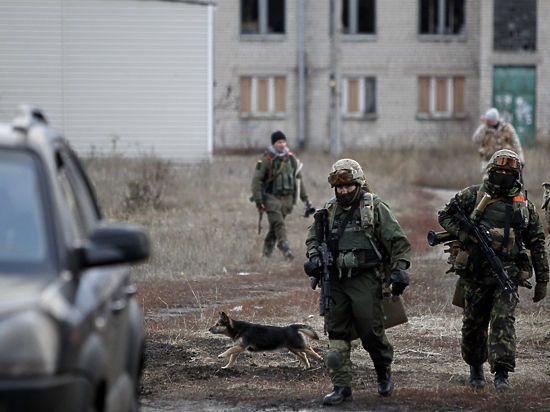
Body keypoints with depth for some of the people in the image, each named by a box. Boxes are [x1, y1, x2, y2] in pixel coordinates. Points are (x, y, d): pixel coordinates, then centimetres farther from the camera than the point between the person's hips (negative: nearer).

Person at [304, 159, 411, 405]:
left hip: (365, 280, -4)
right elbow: (313, 236, 23)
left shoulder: (375, 208, -2)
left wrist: (399, 270, -10)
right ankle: (341, 386, 4)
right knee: (337, 333, 1)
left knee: (371, 330, -3)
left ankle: (384, 372, 24)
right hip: (335, 281, 4)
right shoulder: (329, 211, 11)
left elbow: (398, 241, -1)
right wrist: (314, 256, 3)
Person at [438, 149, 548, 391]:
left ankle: (502, 374, -19)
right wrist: (464, 235, -10)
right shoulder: (473, 196, 3)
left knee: (503, 320, -15)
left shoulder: (524, 205, 6)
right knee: (473, 323, 9)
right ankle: (475, 367, 31)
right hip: (475, 273, 1)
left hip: (507, 273, -1)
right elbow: (444, 216, 8)